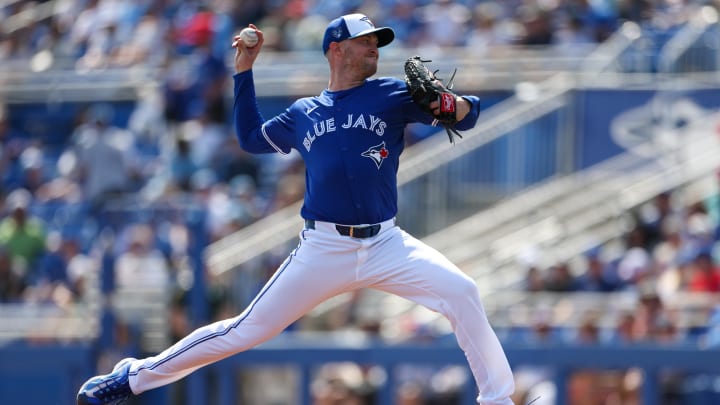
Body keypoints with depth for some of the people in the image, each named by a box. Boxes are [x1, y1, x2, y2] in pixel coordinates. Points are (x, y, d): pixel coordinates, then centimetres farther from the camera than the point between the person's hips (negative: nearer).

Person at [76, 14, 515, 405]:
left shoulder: (392, 95, 5)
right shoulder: (303, 114, 11)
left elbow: (469, 113, 0)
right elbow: (251, 138, 27)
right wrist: (244, 71, 21)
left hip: (385, 244, 0)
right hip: (322, 249, 0)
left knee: (462, 293, -22)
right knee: (248, 330, -1)